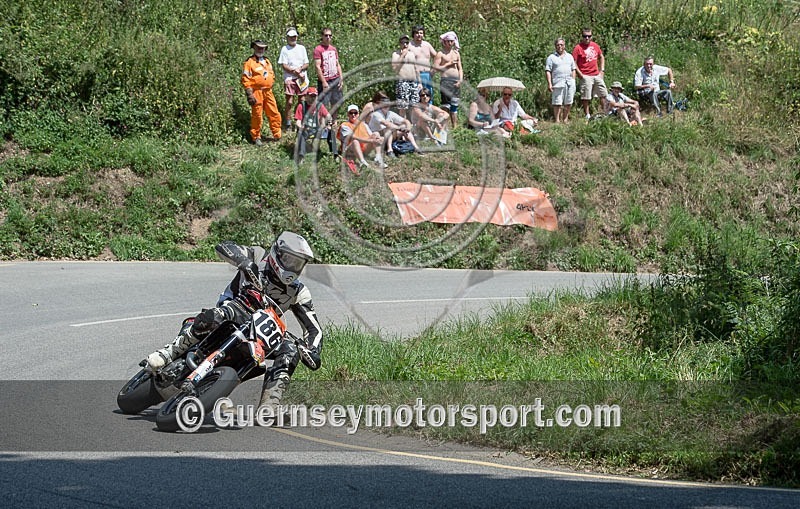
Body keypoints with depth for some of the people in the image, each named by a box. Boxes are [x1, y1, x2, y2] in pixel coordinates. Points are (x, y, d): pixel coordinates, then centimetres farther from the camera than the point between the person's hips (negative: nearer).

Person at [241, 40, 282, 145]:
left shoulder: (267, 61, 18)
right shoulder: (249, 62, -4)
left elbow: (272, 76, 27)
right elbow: (245, 79, -8)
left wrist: (270, 87, 16)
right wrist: (249, 94, -14)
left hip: (268, 92, 6)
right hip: (257, 92, -6)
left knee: (274, 114, 5)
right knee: (257, 116, -1)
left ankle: (277, 135, 14)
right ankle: (256, 137, 9)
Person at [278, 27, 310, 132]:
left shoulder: (301, 48, 15)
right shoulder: (285, 49, 4)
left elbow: (306, 64, 12)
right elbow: (284, 66, -3)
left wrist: (300, 69, -8)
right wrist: (295, 72, -13)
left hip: (302, 78, 3)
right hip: (289, 79, -3)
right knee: (289, 102, -7)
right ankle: (288, 124, -1)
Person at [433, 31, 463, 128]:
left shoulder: (456, 53, 17)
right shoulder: (440, 54, 0)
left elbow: (460, 68, 16)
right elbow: (435, 68, -9)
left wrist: (460, 80, 1)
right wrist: (448, 64, -10)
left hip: (456, 82, 6)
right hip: (446, 80, -6)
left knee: (455, 105, 7)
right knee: (446, 105, -10)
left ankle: (455, 126, 10)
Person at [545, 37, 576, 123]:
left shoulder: (569, 56, 18)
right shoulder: (551, 57, 5)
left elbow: (573, 69, 21)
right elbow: (548, 71, 0)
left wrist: (573, 81, 10)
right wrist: (549, 83, -9)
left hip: (569, 83, 4)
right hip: (558, 84, -4)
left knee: (568, 103, 4)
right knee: (557, 103, -6)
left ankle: (565, 119, 14)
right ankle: (557, 120, -2)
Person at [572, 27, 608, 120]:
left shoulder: (595, 45, 8)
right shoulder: (578, 48, -9)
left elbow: (601, 57, 22)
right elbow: (574, 63, -10)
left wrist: (602, 70, 13)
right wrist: (580, 74, -16)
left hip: (597, 75, 6)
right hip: (586, 76, -6)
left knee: (603, 94, 10)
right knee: (586, 97, -2)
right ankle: (587, 115, 5)